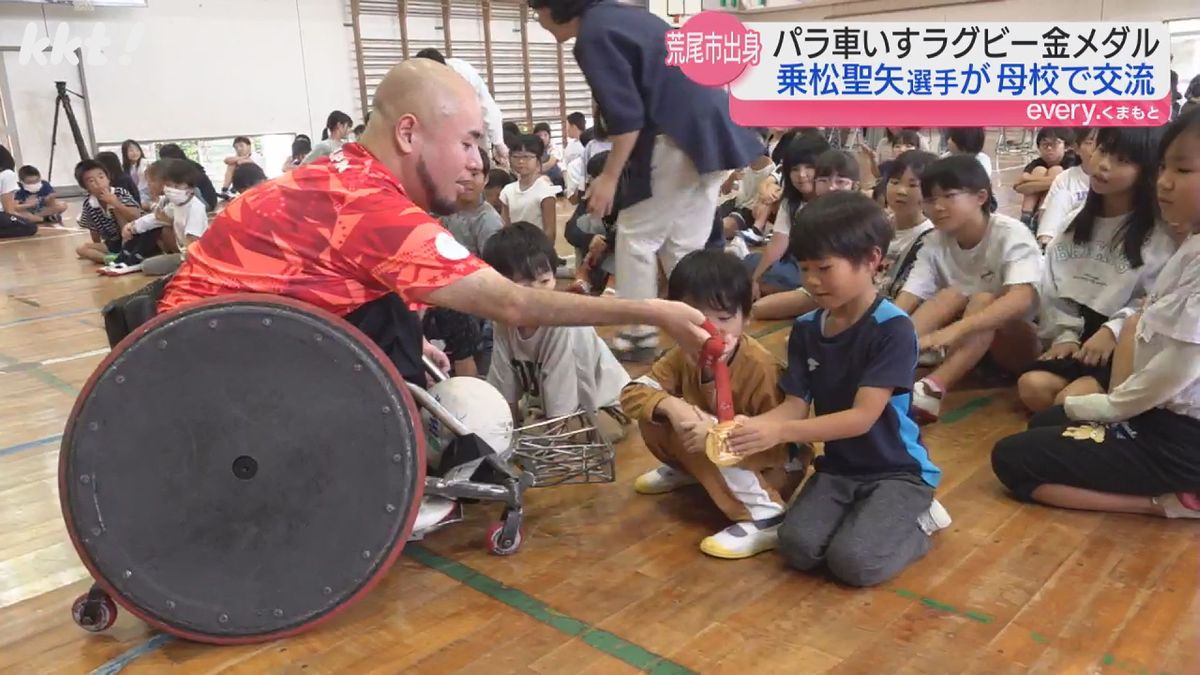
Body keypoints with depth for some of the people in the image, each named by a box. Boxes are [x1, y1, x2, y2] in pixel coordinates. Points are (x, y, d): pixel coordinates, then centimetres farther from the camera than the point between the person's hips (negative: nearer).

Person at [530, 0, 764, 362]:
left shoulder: (593, 36, -9)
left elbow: (627, 116, -15)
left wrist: (610, 176, -6)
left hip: (681, 140, -9)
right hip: (715, 132, 9)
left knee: (636, 237, 4)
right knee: (684, 244, 13)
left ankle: (640, 334, 11)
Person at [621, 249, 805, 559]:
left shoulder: (761, 368, -30)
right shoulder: (684, 356, -12)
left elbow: (781, 445, -29)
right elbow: (632, 393, -12)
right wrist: (670, 405, -34)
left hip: (775, 467, -7)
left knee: (705, 442, -33)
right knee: (654, 412, -8)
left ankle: (764, 518, -25)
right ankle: (683, 470, 19)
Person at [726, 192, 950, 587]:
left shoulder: (893, 329, -20)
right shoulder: (805, 329, 0)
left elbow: (862, 417, -26)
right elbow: (795, 406, -3)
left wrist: (779, 432, -36)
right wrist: (753, 425, -26)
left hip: (897, 471, -5)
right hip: (837, 468, 5)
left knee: (852, 561, -25)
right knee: (797, 548, -18)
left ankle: (917, 522, 6)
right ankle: (891, 517, 10)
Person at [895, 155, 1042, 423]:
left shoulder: (1011, 235, -20)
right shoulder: (935, 243, -6)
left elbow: (1022, 299, -36)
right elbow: (907, 300, -16)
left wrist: (956, 329, -50)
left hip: (1019, 341, -4)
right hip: (969, 345, 4)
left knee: (982, 300, -31)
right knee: (950, 296, -23)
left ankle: (933, 388, -49)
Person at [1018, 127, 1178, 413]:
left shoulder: (1160, 233, -8)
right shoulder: (1077, 222, 11)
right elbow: (1056, 288, 9)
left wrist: (1113, 331, -22)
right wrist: (1065, 336, -2)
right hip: (1084, 335, 5)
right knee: (1032, 386, -20)